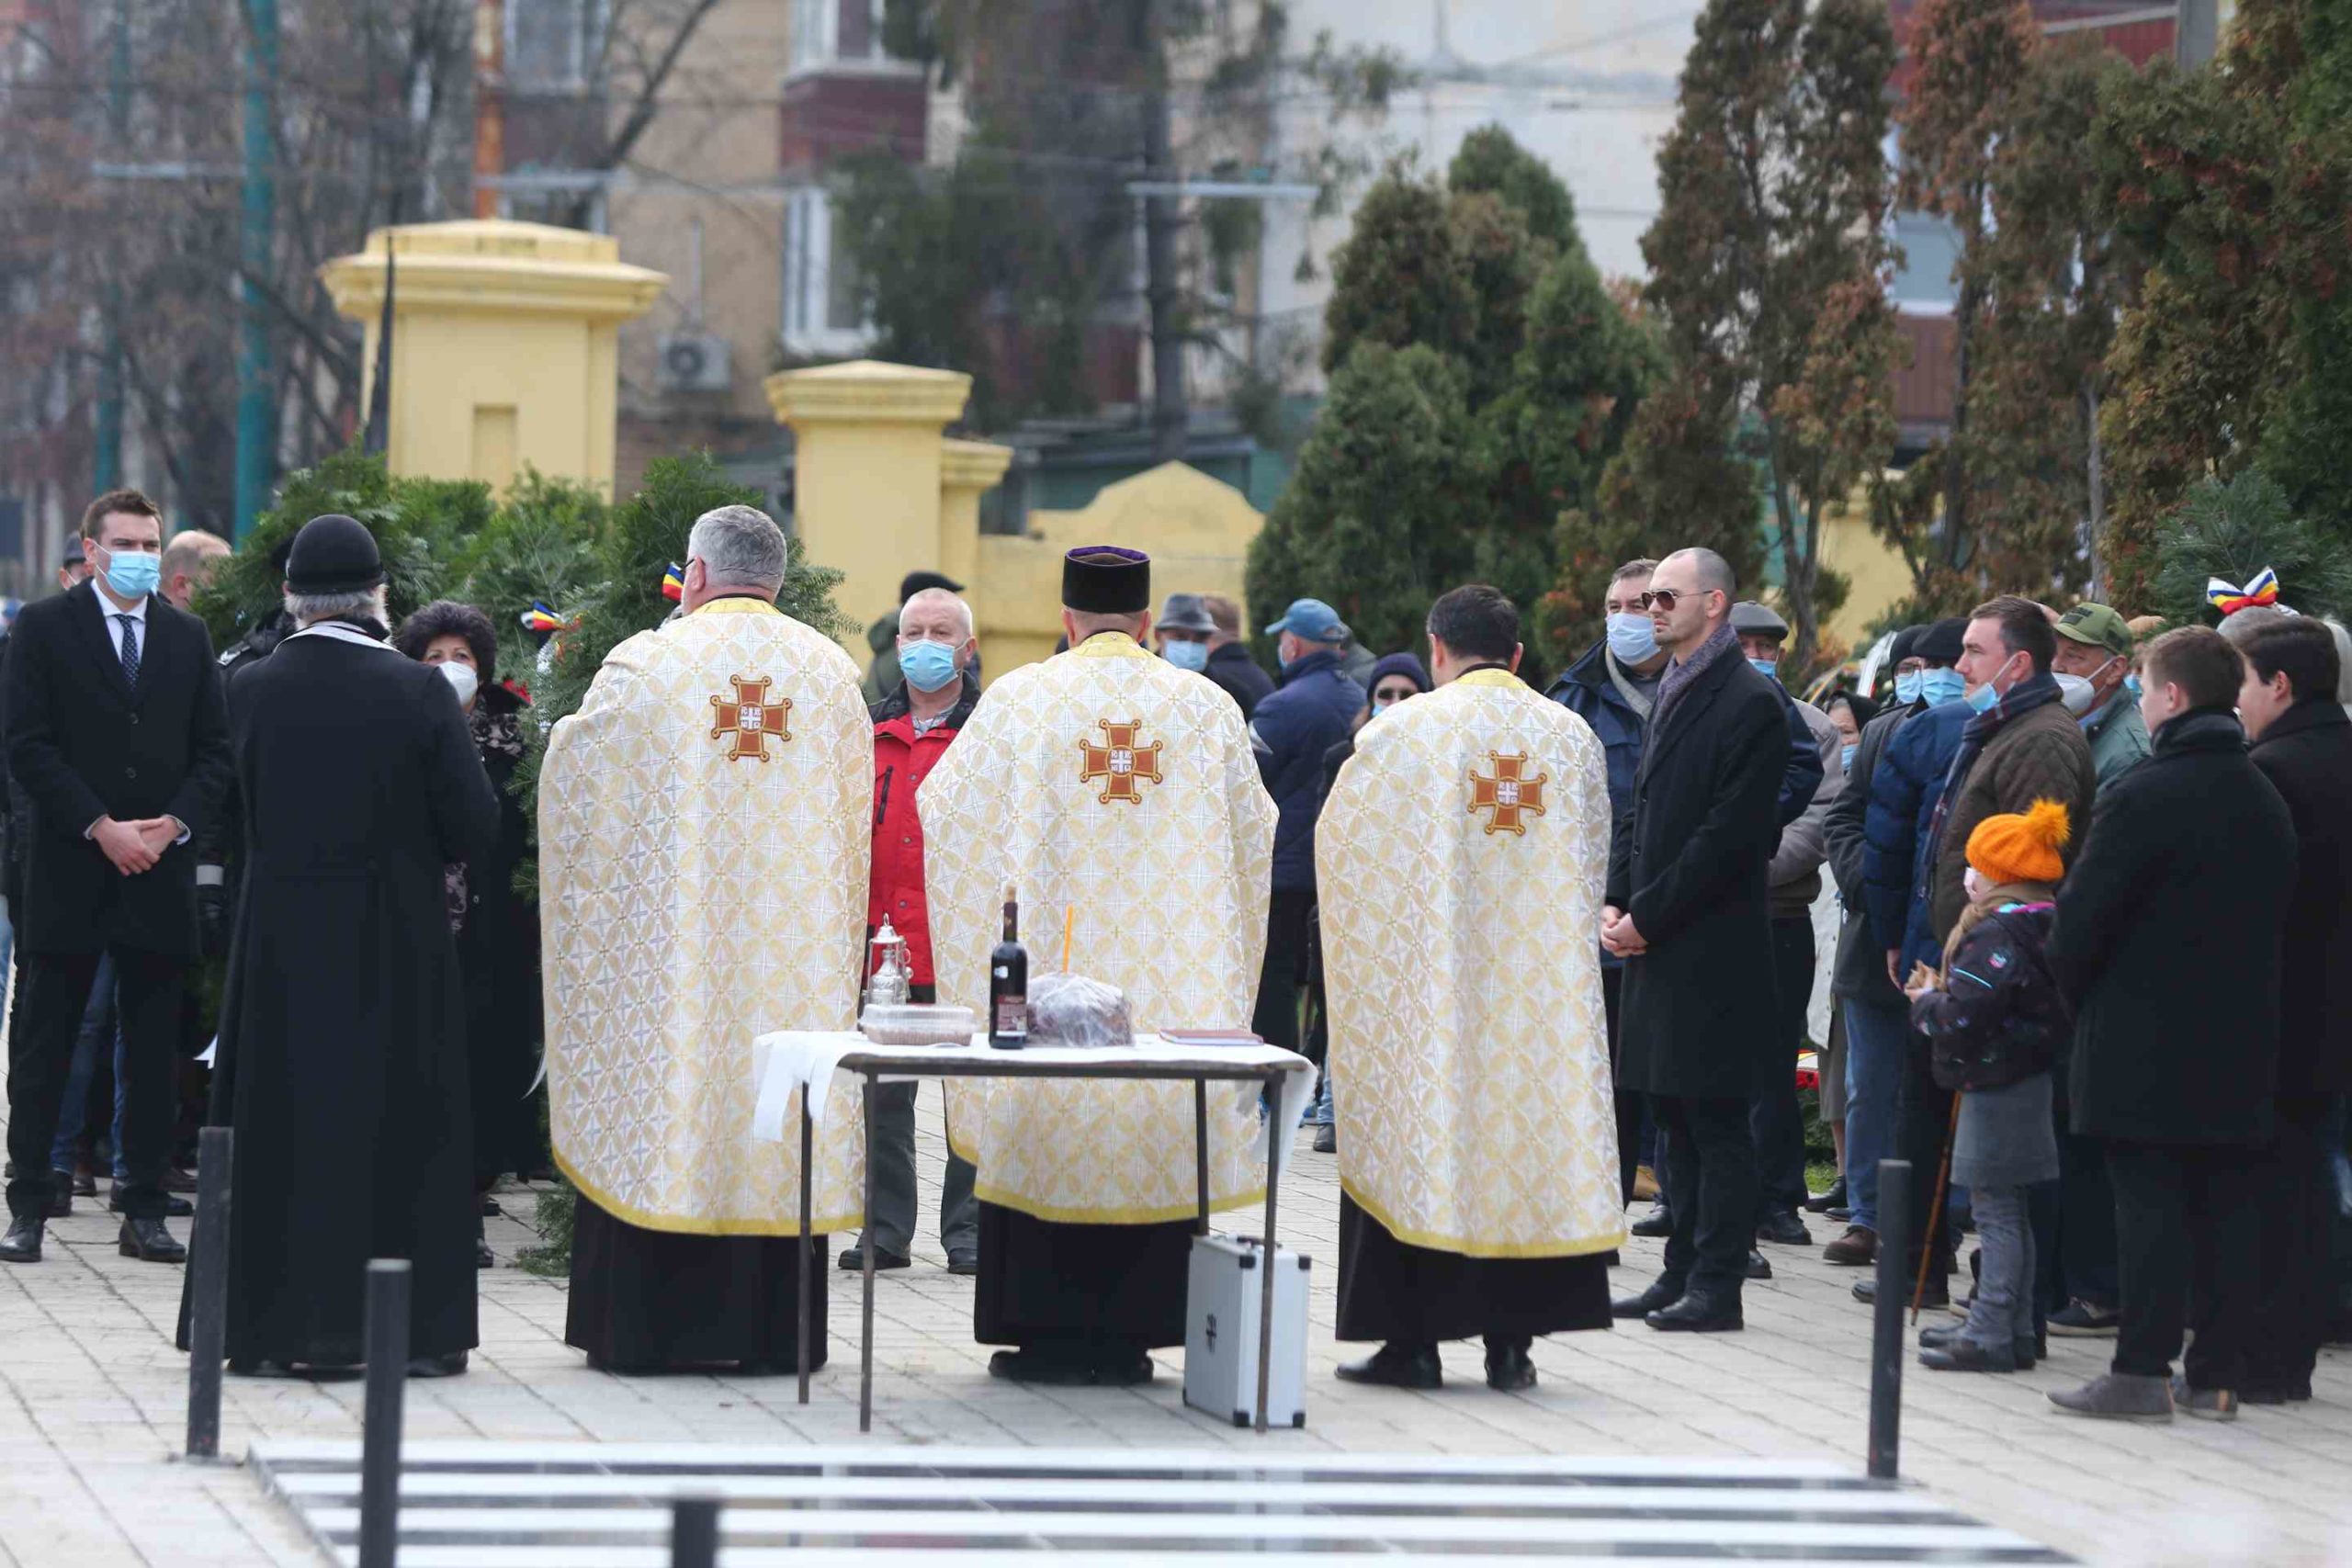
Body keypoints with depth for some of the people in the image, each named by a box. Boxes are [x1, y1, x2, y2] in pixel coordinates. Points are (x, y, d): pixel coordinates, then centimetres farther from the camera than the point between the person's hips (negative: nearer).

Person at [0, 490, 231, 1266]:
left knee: (154, 1049, 5)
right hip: (68, 868, -3)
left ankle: (145, 1209, 9)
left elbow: (213, 749, 11)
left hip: (159, 870, 3)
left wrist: (174, 823, -7)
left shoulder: (187, 636, 12)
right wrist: (101, 828, -14)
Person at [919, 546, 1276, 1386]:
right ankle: (1126, 1333, 6)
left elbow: (946, 808, 7)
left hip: (1045, 966, -1)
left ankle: (1044, 1333, 4)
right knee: (1153, 1131, 6)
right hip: (1170, 964, 1)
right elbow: (1252, 836, 13)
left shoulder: (1017, 701, -3)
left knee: (1042, 1137, 4)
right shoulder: (1207, 709, 3)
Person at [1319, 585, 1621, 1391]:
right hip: (1544, 979, 3)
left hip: (1429, 974, -3)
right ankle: (1511, 1340, 6)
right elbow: (1593, 860, 13)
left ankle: (1412, 1339, 3)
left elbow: (1339, 841, 3)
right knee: (1533, 1137, 7)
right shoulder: (1573, 736, 3)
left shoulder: (1400, 731, -7)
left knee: (1417, 1139, 4)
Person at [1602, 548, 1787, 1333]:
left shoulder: (1750, 704, -12)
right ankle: (1684, 1271, 19)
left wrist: (1647, 915, -15)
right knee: (1676, 1115, 13)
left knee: (1715, 1116, -5)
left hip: (1712, 944, -9)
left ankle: (1715, 1285, -3)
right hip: (1656, 940, 9)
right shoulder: (1672, 693, 16)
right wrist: (1614, 902, 5)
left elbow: (1729, 835, -17)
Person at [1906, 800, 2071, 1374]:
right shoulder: (2040, 929, 11)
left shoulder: (1995, 938, -20)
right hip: (2025, 1083, 10)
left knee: (1995, 1209, -7)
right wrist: (1940, 996, 11)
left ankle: (1992, 1333, -6)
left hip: (1996, 1089, -10)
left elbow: (1961, 1020, -25)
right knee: (2009, 1211, 17)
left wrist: (1926, 1003, -6)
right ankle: (2014, 1326, 24)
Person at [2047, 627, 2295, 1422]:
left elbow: (2084, 914, -12)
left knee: (2150, 1206, -5)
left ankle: (2143, 1370, -5)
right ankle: (2218, 1372, 10)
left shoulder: (2146, 796, -14)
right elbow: (2271, 917, 14)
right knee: (2223, 1204, 8)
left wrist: (2076, 994, 4)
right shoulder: (2265, 802, 10)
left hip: (2144, 1043, -7)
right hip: (2240, 1043, 7)